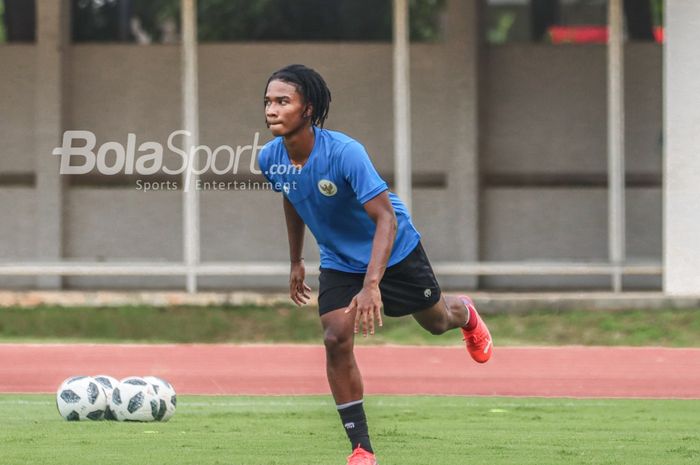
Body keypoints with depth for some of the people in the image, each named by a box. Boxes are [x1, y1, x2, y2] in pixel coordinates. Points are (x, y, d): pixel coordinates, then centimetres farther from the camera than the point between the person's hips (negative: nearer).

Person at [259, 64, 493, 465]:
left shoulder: (344, 153, -35)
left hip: (395, 251, -4)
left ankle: (465, 315, 59)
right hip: (339, 262, 4)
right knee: (337, 340, -17)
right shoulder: (271, 159, -16)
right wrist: (296, 260, 16)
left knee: (435, 321, 18)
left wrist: (371, 285, -46)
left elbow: (385, 217, -36)